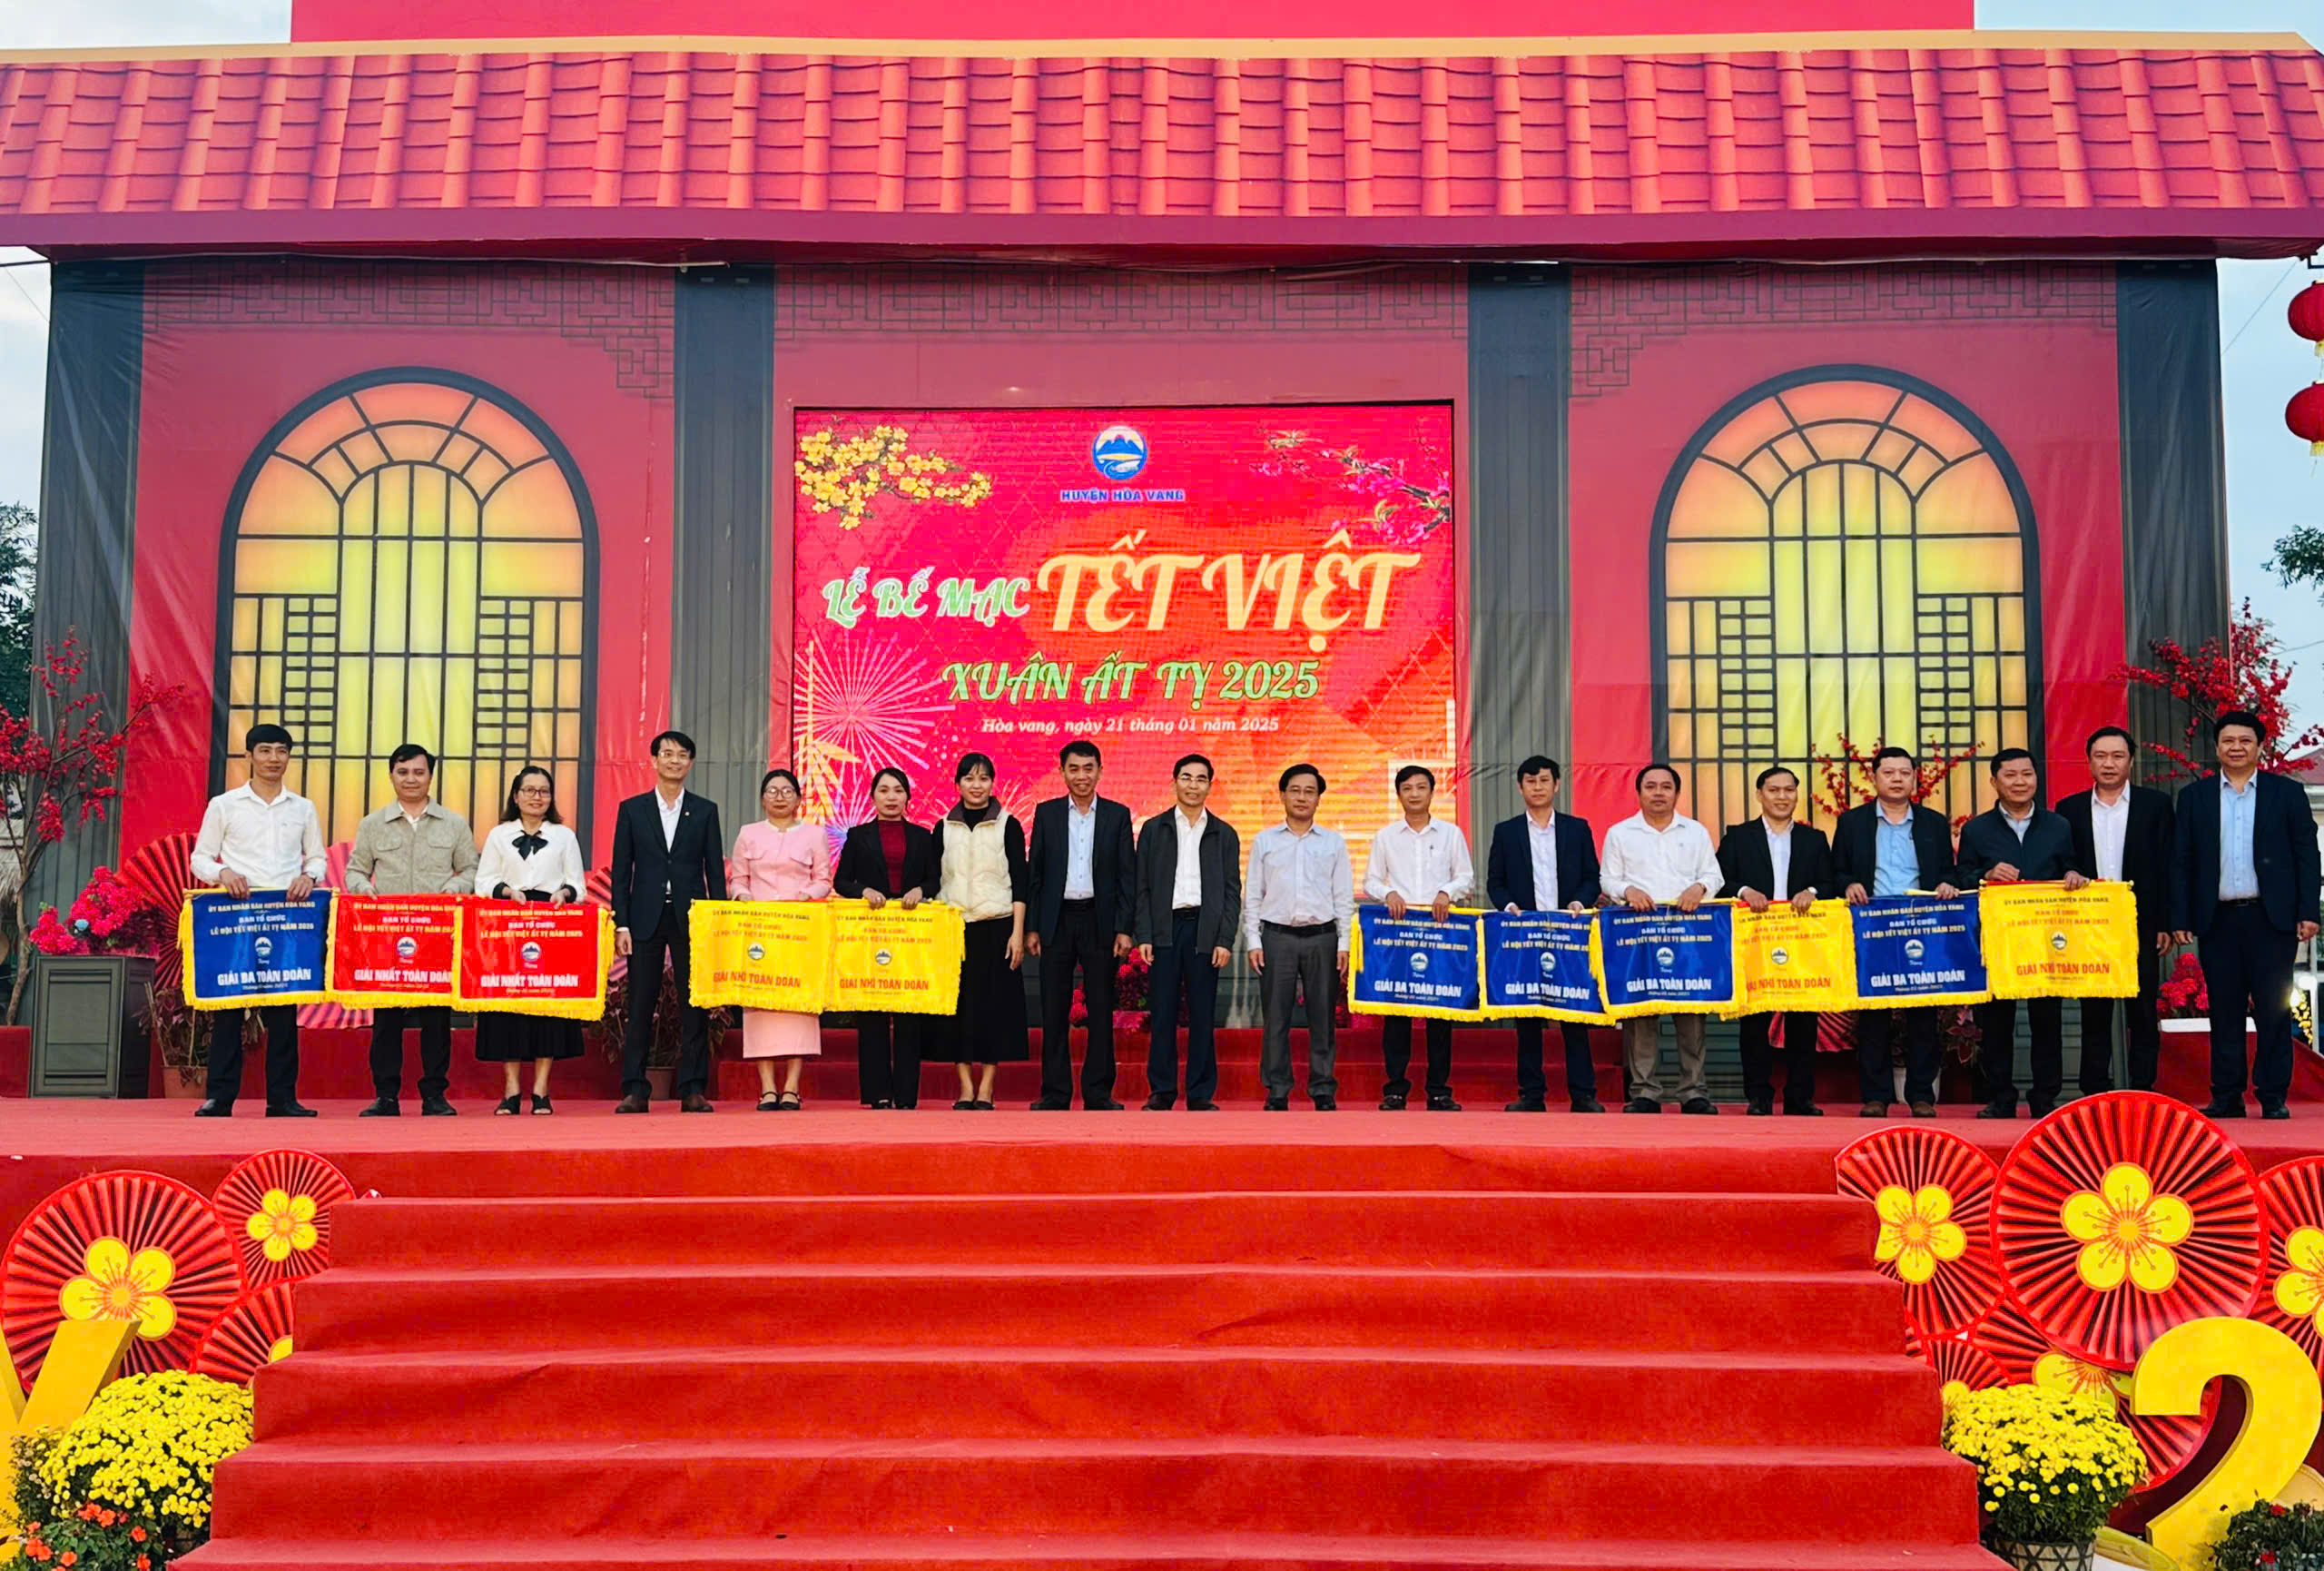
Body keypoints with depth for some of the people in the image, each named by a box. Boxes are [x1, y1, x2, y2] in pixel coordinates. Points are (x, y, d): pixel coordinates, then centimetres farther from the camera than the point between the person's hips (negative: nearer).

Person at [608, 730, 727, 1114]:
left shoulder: (705, 811, 7)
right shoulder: (632, 809, 7)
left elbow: (715, 871, 6)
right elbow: (621, 871, 5)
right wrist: (621, 924, -3)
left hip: (691, 918, 0)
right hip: (646, 919, 0)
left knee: (694, 1005, 0)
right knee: (640, 1006, 1)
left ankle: (693, 1090, 5)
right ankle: (634, 1090, 5)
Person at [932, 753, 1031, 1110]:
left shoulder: (1008, 826, 3)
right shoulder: (944, 828, 9)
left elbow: (1020, 882, 0)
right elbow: (934, 882, 11)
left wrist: (1017, 933, -7)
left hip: (996, 927, -2)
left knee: (993, 1004, -2)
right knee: (957, 1003, 0)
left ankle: (986, 1089, 3)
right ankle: (966, 1087, 6)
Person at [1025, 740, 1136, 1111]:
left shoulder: (1118, 815, 4)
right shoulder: (1046, 813, 6)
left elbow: (1127, 875, 3)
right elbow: (1035, 873, 6)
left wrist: (1124, 929, -5)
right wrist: (1031, 927, 0)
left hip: (1100, 922, 0)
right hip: (1057, 921, 1)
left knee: (1101, 1010, 2)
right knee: (1054, 1011, 2)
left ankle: (1098, 1094, 8)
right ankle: (1055, 1094, 8)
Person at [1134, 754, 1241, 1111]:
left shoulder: (1224, 834, 9)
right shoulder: (1154, 830, 9)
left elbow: (1232, 892, 6)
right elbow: (1142, 887, 5)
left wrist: (1225, 940, -4)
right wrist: (1143, 936, -4)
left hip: (1204, 931, 0)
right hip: (1164, 930, 0)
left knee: (1203, 1015, 2)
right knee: (1162, 1014, 0)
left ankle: (1200, 1095, 7)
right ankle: (1161, 1092, 7)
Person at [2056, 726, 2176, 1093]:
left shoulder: (2156, 805, 4)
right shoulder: (2070, 809, 7)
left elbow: (2168, 867, 2)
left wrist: (2166, 924, -5)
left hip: (2141, 924, -1)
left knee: (2143, 1013, 3)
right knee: (2094, 1014, 5)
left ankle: (2142, 1092, 8)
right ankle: (2094, 1094, 9)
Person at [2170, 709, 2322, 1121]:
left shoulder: (2287, 793, 5)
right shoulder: (2194, 797, 8)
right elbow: (2181, 862, 6)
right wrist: (2181, 918, 0)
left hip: (2271, 918, -1)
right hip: (2217, 920, 1)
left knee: (2273, 1009, 1)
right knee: (2224, 1011, 5)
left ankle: (2274, 1097, 7)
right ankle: (2226, 1097, 10)